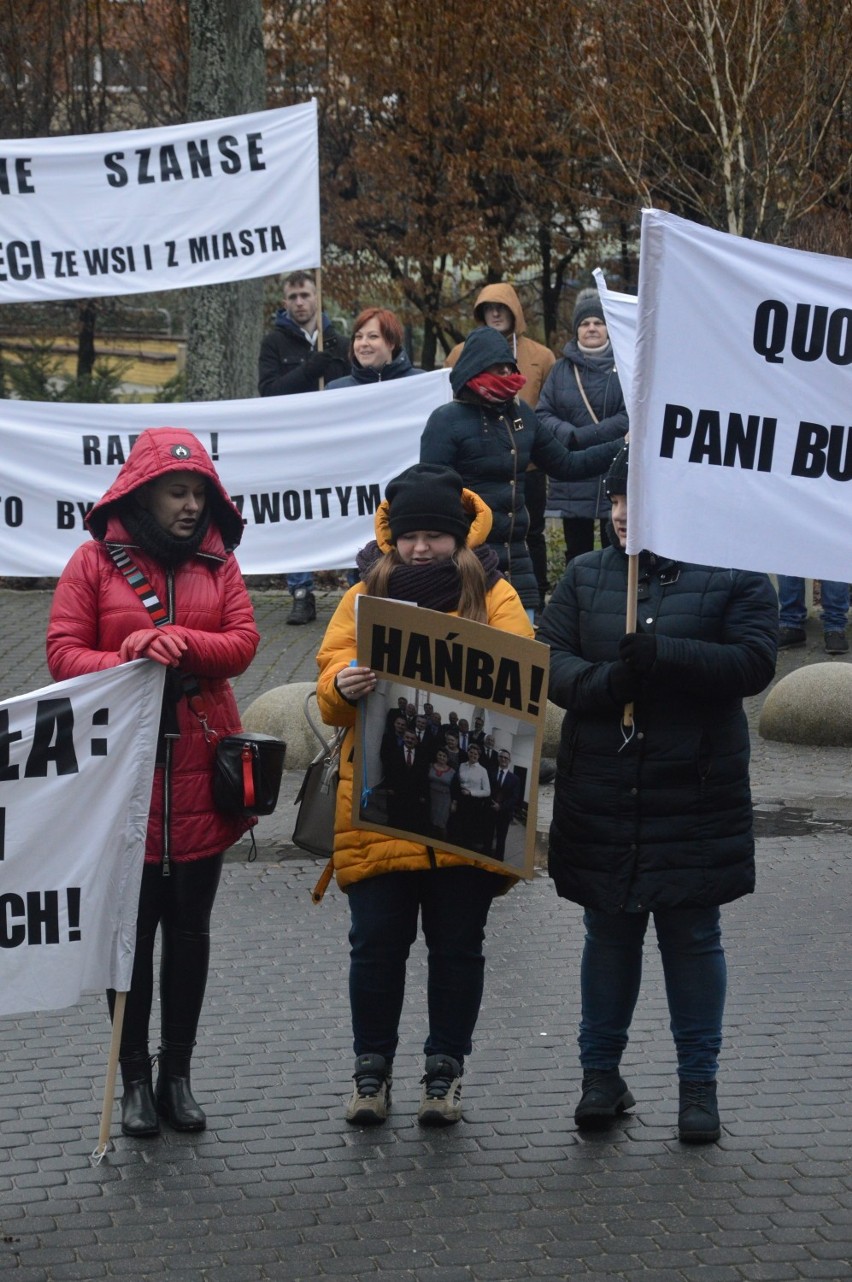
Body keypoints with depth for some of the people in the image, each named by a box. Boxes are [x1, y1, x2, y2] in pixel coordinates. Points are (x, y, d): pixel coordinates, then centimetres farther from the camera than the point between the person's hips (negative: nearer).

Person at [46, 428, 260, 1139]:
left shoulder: (217, 562, 6)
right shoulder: (95, 561, -1)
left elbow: (242, 642, -4)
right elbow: (63, 652, -6)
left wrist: (174, 643, -20)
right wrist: (132, 667, -23)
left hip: (199, 772, 3)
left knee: (190, 927, 10)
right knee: (131, 928, 5)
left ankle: (178, 1075, 21)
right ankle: (136, 1078, 15)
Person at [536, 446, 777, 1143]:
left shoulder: (735, 578, -1)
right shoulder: (586, 575, 9)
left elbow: (753, 663, -12)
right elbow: (549, 656, 1)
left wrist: (663, 655, -23)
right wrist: (603, 682, -20)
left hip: (695, 794, -3)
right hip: (600, 792, 3)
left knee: (693, 936, 5)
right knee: (609, 934, 11)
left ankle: (699, 1084, 15)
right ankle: (602, 1073, 23)